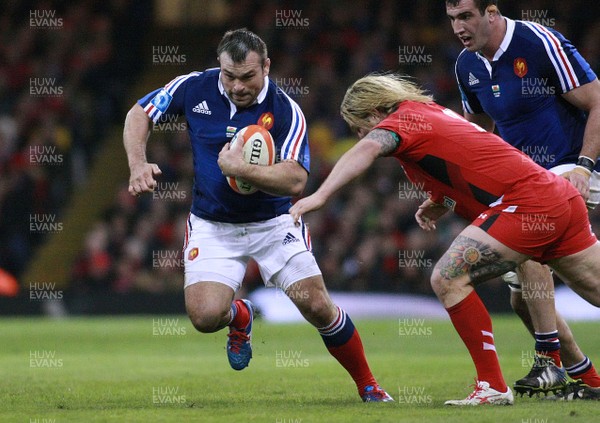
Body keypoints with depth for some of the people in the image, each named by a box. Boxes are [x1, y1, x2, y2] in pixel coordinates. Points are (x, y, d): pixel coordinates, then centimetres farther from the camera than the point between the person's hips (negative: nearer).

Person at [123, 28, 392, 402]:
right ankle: (241, 316, 20)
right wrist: (139, 164, -13)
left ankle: (368, 387, 11)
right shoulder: (195, 88, -11)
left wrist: (239, 168, -38)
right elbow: (140, 114, 3)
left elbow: (295, 180, -27)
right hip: (212, 226, 1)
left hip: (274, 223, -1)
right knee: (205, 315, -19)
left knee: (317, 305, -12)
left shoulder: (286, 111, -19)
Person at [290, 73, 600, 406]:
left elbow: (369, 148, -27)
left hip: (526, 202, -10)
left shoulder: (403, 118, -5)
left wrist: (320, 195, -36)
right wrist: (441, 202, 22)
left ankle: (493, 386, -9)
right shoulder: (433, 114, 23)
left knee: (448, 279, -11)